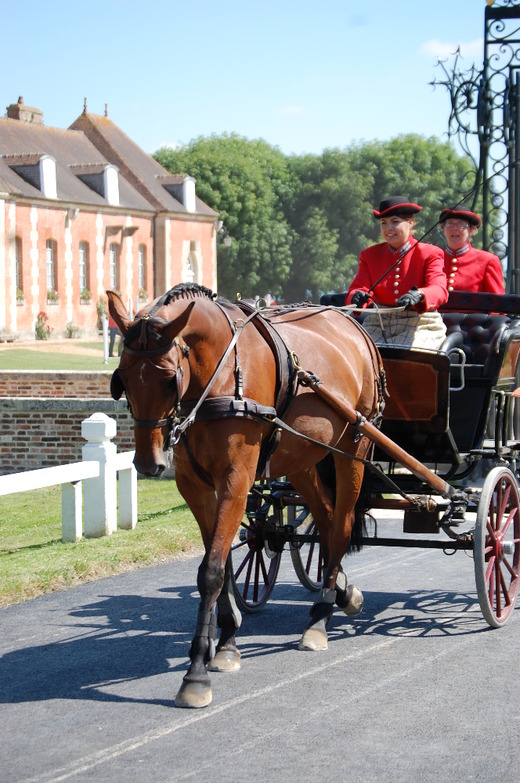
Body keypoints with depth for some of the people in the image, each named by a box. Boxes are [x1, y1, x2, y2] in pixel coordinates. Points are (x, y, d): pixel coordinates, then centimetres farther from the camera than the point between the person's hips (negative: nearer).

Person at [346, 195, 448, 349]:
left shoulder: (429, 254, 3)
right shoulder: (370, 255, 14)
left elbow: (440, 290, -14)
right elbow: (356, 289, 1)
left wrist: (419, 295, -39)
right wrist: (357, 297, -27)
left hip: (419, 324, -3)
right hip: (378, 323, 3)